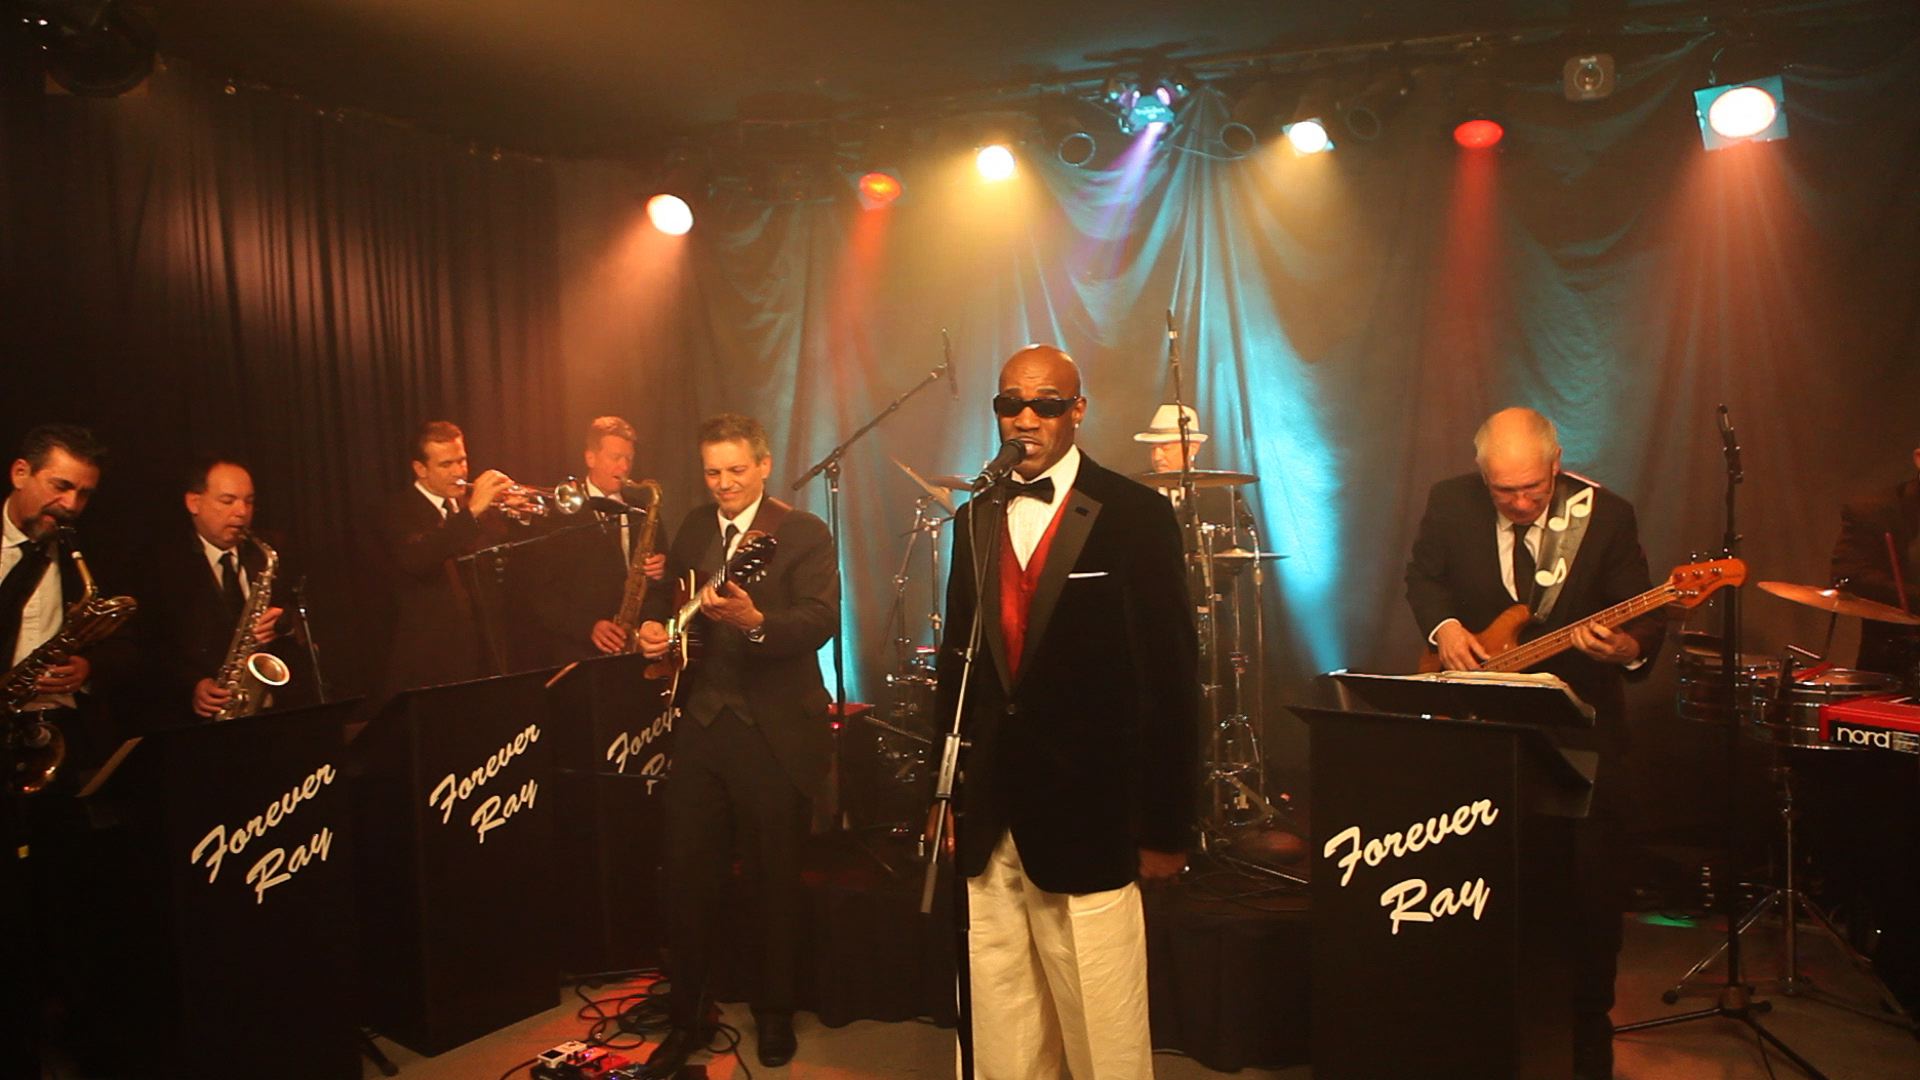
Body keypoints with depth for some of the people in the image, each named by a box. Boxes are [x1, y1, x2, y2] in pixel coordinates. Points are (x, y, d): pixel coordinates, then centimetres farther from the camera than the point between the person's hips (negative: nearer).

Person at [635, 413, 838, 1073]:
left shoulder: (803, 534, -8)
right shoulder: (693, 529, 10)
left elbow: (822, 620, -21)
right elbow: (665, 593, 23)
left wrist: (754, 621, -39)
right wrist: (652, 627, 1)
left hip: (775, 734, -4)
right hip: (700, 725, 5)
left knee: (775, 882, 9)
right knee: (687, 877, 8)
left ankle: (774, 1016, 29)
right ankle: (685, 1017, 26)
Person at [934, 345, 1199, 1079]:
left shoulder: (1136, 516, -5)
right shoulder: (974, 520, 11)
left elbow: (1171, 675, -5)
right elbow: (958, 662, 13)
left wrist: (1166, 825, -5)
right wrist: (946, 794, 12)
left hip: (1087, 823, -4)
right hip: (987, 825, 4)